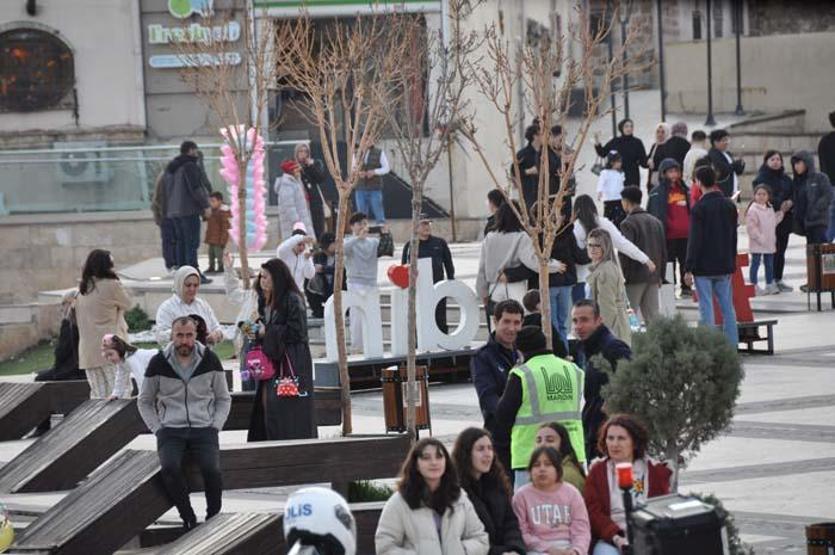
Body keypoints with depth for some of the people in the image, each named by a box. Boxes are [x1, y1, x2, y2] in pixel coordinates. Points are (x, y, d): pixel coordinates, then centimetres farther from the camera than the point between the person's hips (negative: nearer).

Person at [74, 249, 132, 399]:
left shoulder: (82, 289, 11)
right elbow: (127, 304, 5)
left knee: (97, 394, 8)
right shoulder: (111, 285, -10)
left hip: (87, 351, 6)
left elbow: (78, 320, 15)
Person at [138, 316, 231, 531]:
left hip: (204, 428, 0)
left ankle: (214, 517, -7)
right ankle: (188, 518, -15)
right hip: (170, 430, 0)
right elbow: (144, 402, 13)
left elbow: (223, 399, 14)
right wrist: (157, 429, 0)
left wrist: (215, 427, 0)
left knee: (212, 469, -27)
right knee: (170, 467, -30)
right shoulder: (159, 363, 2)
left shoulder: (210, 360, 4)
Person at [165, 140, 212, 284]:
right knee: (192, 242, -10)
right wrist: (206, 205, -14)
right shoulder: (189, 166, -11)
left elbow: (168, 190, 21)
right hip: (189, 209, -9)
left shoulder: (171, 168, 18)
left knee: (181, 242, 12)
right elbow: (195, 187, -18)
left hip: (174, 210, 9)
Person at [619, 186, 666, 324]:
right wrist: (660, 275, 20)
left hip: (634, 277, -6)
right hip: (653, 277, 6)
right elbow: (663, 251, 15)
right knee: (652, 316, 6)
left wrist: (622, 276, -10)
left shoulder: (628, 224, -10)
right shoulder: (656, 222, 13)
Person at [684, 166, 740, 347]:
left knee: (706, 307, -3)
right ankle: (732, 345, 10)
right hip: (725, 265, 6)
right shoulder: (729, 205, 7)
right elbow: (733, 237, 13)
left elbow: (695, 240, -14)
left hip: (704, 266, -6)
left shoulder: (699, 208, -12)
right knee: (727, 306, 9)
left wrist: (689, 269, -11)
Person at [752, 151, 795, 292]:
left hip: (784, 220, 6)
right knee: (772, 252, -8)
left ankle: (778, 280, 16)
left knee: (781, 251, 9)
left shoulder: (786, 179, 16)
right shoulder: (761, 179, -4)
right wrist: (779, 205, -19)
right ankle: (771, 281, -4)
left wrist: (790, 203, -8)